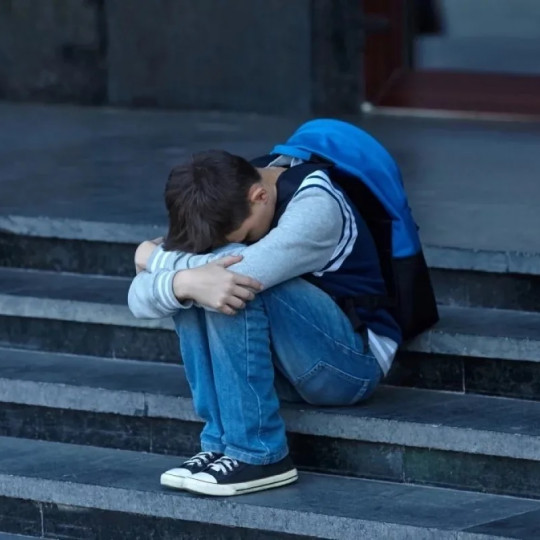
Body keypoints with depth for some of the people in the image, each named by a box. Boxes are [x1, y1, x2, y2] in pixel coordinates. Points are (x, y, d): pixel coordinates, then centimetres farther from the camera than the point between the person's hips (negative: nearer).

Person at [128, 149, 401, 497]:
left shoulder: (316, 202, -22)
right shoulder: (225, 209, -3)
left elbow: (244, 271, -37)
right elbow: (139, 299, -12)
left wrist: (155, 258, -23)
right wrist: (184, 282, -34)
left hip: (352, 362, -7)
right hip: (285, 366, 7)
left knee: (240, 282, -29)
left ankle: (257, 455, -25)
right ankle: (222, 443, -17)